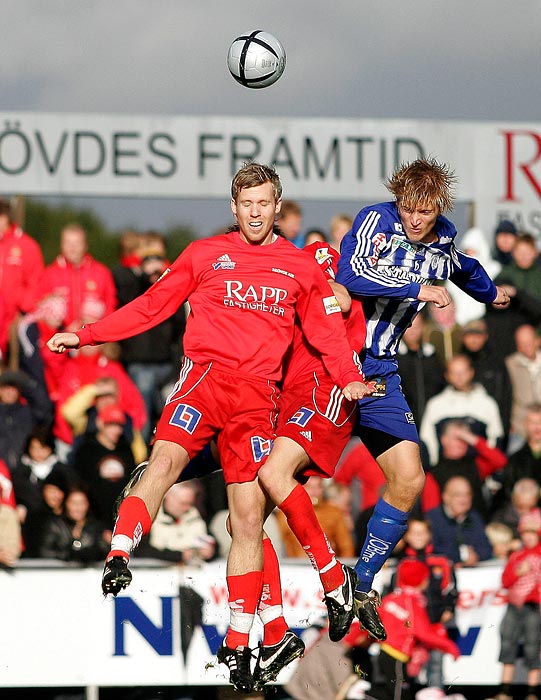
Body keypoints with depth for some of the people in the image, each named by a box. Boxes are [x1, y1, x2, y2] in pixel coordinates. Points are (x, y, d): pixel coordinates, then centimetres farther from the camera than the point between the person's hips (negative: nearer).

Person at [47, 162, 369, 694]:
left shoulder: (301, 268, 16)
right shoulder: (205, 255, 13)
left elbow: (327, 330, 17)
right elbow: (151, 306, 15)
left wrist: (349, 378, -2)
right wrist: (85, 335, 8)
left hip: (257, 396, 1)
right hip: (205, 374, -1)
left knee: (249, 515, -2)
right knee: (166, 458, -31)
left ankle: (237, 645, 5)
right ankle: (118, 557, -43)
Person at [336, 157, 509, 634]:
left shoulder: (443, 246, 8)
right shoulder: (377, 221, -7)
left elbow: (466, 270, 33)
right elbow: (351, 274, -25)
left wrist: (491, 292, 53)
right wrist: (417, 289, -24)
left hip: (380, 375, 5)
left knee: (408, 481, -5)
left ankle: (360, 586, 6)